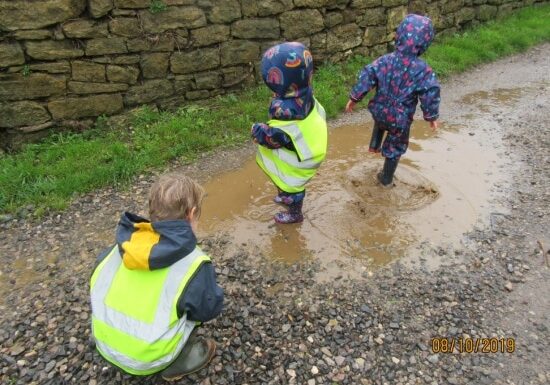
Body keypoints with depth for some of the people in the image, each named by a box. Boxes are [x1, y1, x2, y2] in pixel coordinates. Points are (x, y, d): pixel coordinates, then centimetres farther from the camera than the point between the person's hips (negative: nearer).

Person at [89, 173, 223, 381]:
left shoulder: (124, 243, -5)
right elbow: (208, 309, -11)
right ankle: (181, 358, 10)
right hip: (146, 358, -5)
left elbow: (97, 281, 9)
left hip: (105, 344, 6)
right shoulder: (192, 263, -21)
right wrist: (214, 292, 9)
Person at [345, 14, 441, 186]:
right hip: (401, 119, -2)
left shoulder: (385, 60, -11)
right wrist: (432, 116, -1)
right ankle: (386, 178, 31)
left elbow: (366, 78, -10)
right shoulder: (423, 70, -17)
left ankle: (374, 145, 36)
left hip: (379, 111, 3)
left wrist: (354, 98, 1)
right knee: (395, 147, 19)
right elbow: (430, 94, -15)